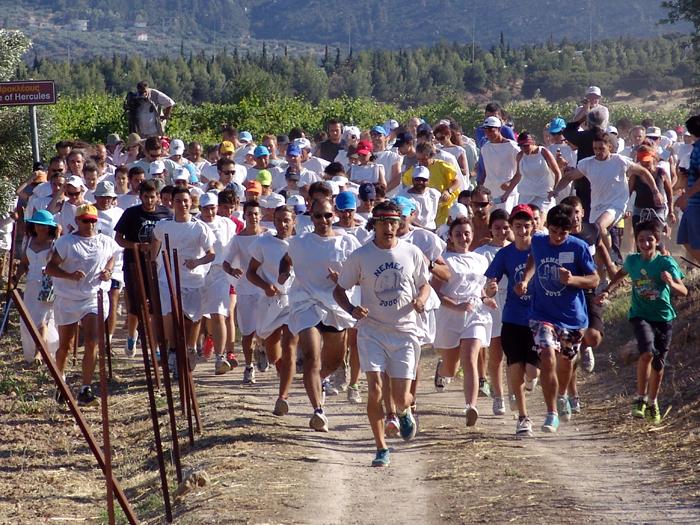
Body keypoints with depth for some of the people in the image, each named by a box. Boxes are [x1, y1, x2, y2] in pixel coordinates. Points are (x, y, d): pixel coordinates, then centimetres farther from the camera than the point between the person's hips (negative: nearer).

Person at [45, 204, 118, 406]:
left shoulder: (106, 243, 3)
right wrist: (69, 275, -24)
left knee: (91, 344, -14)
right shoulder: (65, 243, -6)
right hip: (68, 299, -1)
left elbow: (111, 259, 24)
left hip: (95, 297, 1)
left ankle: (85, 391, -13)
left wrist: (108, 271, 1)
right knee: (65, 346, 12)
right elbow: (50, 268, -8)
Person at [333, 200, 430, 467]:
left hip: (405, 332, 1)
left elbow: (425, 285, 14)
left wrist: (420, 300, -9)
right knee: (375, 389, -15)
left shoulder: (412, 253, 1)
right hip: (372, 331, -1)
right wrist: (351, 309, -15)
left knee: (401, 398, -2)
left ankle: (406, 412, 37)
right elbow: (339, 289, 5)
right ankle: (381, 448, -1)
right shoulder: (360, 256, -3)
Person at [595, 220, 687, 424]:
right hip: (640, 315, 0)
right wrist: (608, 291, 11)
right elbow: (621, 273, 23)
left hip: (663, 317, 0)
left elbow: (683, 292, -18)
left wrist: (671, 283, -38)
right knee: (647, 352, -25)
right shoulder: (632, 261, -1)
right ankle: (640, 398, -11)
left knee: (658, 363, 9)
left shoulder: (666, 262, -11)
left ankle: (652, 403, 32)